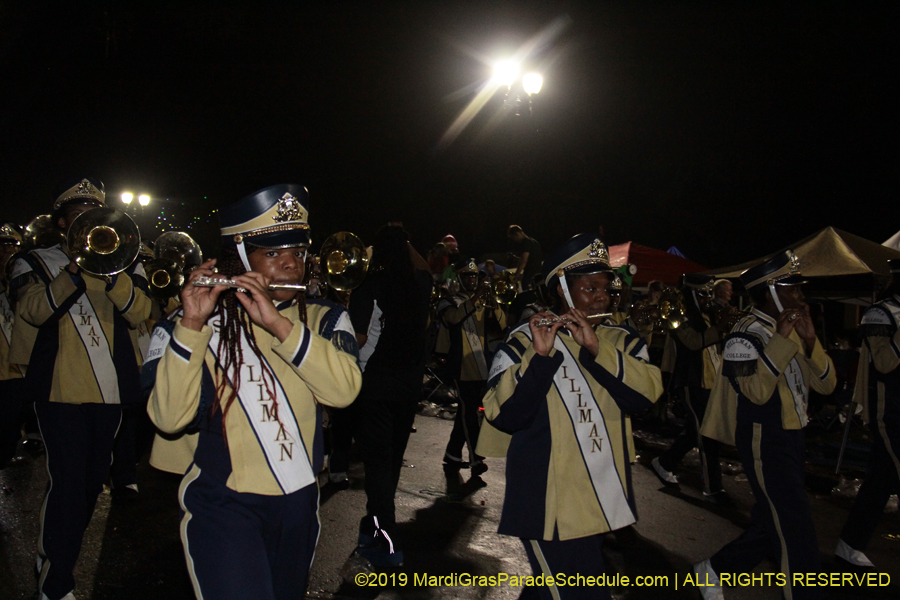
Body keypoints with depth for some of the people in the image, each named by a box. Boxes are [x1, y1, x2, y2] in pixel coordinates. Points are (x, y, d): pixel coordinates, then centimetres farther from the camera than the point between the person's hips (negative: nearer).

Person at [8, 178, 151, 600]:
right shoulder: (35, 262, 6)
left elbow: (139, 311, -3)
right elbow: (35, 309, -14)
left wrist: (109, 269, -17)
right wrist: (75, 268, -23)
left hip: (109, 391, 4)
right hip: (61, 391, -4)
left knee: (92, 482, 14)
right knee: (68, 483, -10)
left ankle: (56, 554, 38)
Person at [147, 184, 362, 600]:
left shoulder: (323, 319, 2)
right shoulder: (205, 322, -4)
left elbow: (344, 389, -18)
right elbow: (169, 418, -16)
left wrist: (279, 324, -26)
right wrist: (191, 326, -26)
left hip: (299, 502, 3)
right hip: (222, 503, -3)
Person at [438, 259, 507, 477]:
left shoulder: (483, 303, 16)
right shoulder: (449, 303, 3)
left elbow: (501, 325, 1)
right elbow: (454, 317, -21)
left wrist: (493, 303, -16)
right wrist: (475, 298, -31)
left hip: (481, 367, 5)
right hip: (462, 366, -5)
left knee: (466, 412, 11)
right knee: (469, 412, -10)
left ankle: (452, 457, 23)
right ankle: (476, 459, -7)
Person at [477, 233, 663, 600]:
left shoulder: (621, 340, 7)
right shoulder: (524, 342, -7)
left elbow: (646, 392, -11)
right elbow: (503, 413, -19)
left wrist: (596, 348, -22)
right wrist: (540, 356, -29)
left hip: (605, 502, 5)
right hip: (549, 505, -5)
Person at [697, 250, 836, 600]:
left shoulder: (791, 329, 10)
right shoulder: (746, 335, -15)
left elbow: (826, 384, 4)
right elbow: (757, 391, -28)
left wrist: (809, 339, -11)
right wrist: (781, 339, -26)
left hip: (791, 439, 9)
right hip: (764, 443, -9)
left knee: (770, 525, 17)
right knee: (796, 532, -7)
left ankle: (713, 570, 33)